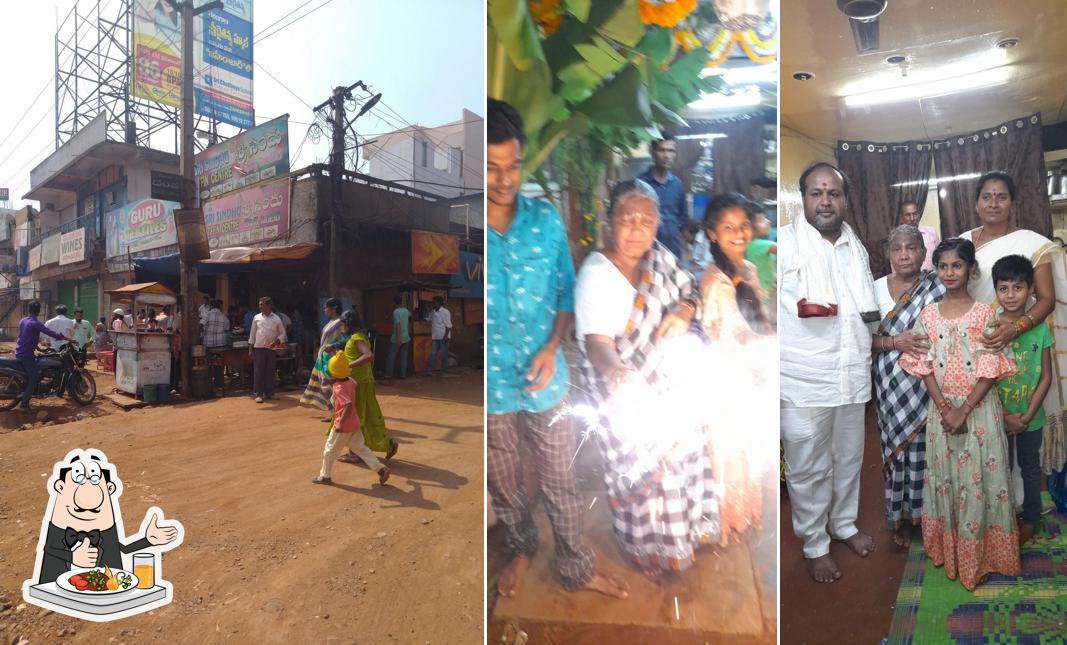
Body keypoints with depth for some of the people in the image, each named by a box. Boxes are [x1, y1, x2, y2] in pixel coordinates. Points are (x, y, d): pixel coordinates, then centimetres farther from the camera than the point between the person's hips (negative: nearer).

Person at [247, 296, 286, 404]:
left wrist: (277, 341, -11)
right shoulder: (257, 317, 5)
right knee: (258, 371, -2)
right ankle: (258, 394, 3)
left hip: (271, 348, 1)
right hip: (258, 347, -1)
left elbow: (282, 333, 8)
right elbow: (252, 333, 6)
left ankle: (269, 393, 15)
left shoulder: (276, 319, 4)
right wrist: (250, 348, 2)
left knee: (270, 371, 6)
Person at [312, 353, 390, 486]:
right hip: (355, 423, 8)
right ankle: (381, 468, 6)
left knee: (330, 449, 12)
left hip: (343, 425, -8)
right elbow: (356, 385, 26)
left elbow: (348, 405, -35)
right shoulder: (350, 381, 0)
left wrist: (340, 423, -37)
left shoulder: (338, 388, -23)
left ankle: (324, 476, 28)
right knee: (359, 447, 14)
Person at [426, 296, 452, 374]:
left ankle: (443, 370, 11)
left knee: (443, 354, 3)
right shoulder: (433, 312, 9)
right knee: (433, 353, 3)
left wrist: (446, 336, -16)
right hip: (435, 337, 6)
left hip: (443, 337, -6)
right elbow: (431, 324, 15)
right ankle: (429, 369, 3)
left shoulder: (445, 312, -8)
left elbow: (448, 325, -12)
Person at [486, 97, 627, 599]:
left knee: (560, 481, 18)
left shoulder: (545, 220, -6)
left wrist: (552, 345, -14)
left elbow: (567, 292, 1)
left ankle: (575, 567, 43)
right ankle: (521, 550, 51)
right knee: (504, 485, 21)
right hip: (491, 389, 0)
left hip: (545, 381, 1)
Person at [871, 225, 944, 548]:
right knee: (896, 448, 8)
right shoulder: (876, 288, 1)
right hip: (891, 387, 1)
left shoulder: (937, 288, -1)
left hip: (928, 385, -1)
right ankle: (901, 517, 24)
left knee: (926, 449, 6)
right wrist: (894, 343, -19)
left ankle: (927, 514, 27)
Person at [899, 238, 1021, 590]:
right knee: (945, 476, 12)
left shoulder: (984, 313, -6)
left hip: (979, 408, -2)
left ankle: (981, 555, 24)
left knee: (978, 478, 6)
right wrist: (945, 408, -10)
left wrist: (964, 410, -15)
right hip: (941, 408, 3)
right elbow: (925, 367, -1)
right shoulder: (928, 314, 1)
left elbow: (990, 371, -10)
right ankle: (949, 548, 29)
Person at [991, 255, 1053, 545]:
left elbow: (1046, 377, -4)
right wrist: (1007, 416, -12)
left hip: (1031, 417, 2)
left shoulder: (1040, 328, -7)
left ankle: (1030, 519, 35)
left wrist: (1027, 415, -12)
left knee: (1030, 467, 18)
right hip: (998, 417, -2)